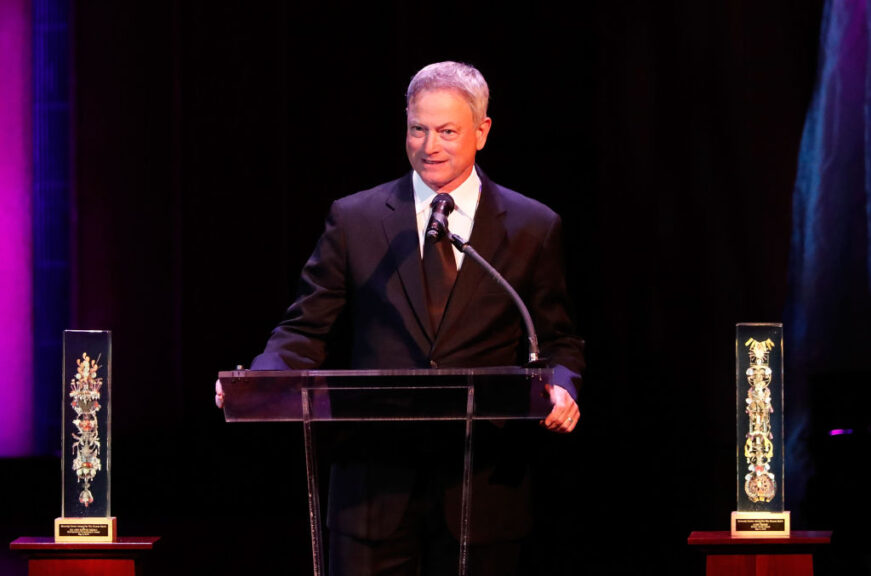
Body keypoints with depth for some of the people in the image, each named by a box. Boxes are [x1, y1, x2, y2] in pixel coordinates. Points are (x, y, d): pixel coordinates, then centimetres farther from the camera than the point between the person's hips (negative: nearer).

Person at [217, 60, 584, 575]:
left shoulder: (533, 228, 6)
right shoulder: (354, 219, 7)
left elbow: (558, 341, 11)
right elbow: (306, 331, 7)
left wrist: (561, 388, -12)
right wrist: (257, 381, -13)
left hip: (482, 489, 0)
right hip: (375, 483, 0)